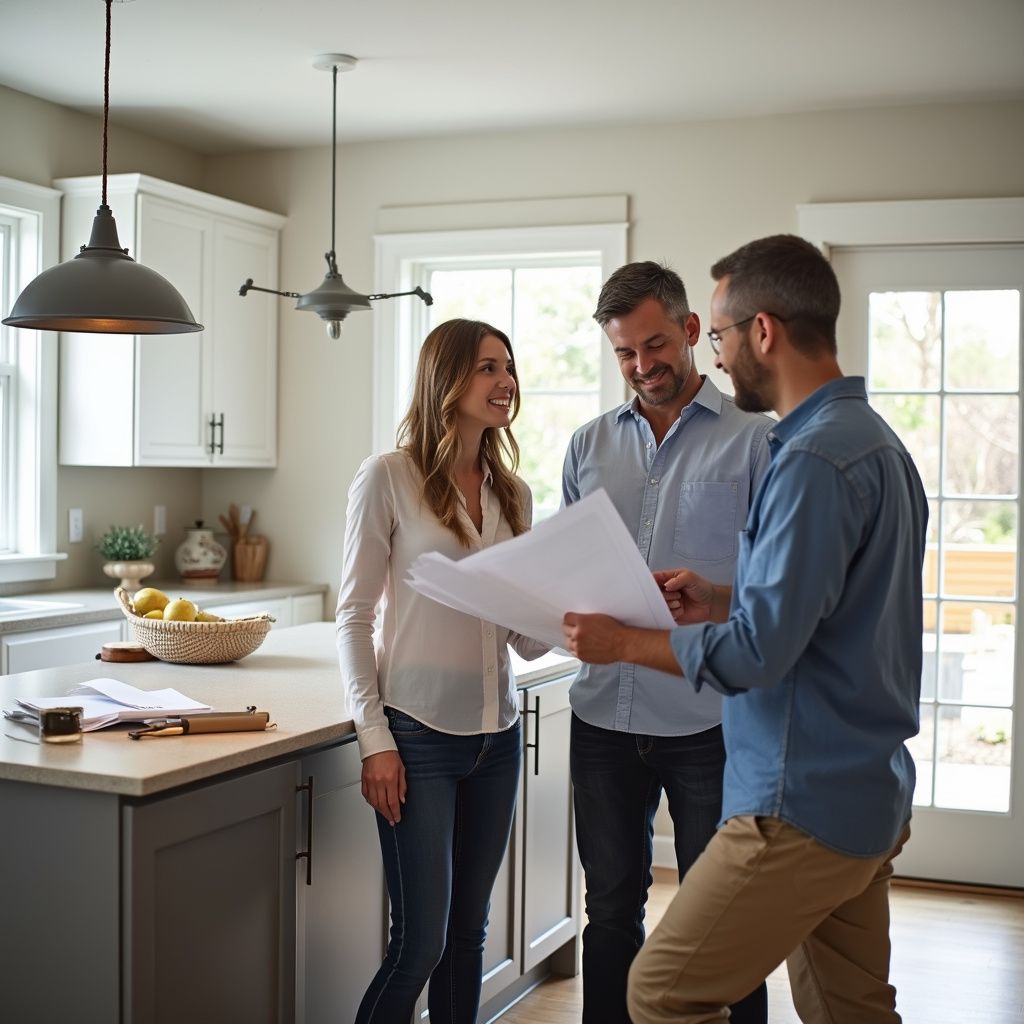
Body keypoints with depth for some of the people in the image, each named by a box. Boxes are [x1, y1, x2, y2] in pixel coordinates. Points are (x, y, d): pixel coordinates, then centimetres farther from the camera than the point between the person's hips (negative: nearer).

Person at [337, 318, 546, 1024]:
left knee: (468, 931, 12)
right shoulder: (389, 478, -6)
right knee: (421, 939, -3)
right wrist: (374, 739, -10)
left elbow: (526, 639, 10)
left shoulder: (513, 493, 9)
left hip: (496, 735, 5)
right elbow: (354, 615, -5)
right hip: (418, 735, -5)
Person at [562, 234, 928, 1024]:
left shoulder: (814, 461, -20)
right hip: (871, 793, 10)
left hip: (804, 806, -10)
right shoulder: (876, 440, 12)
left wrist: (622, 643, -10)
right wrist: (725, 601, 10)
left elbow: (757, 654, -23)